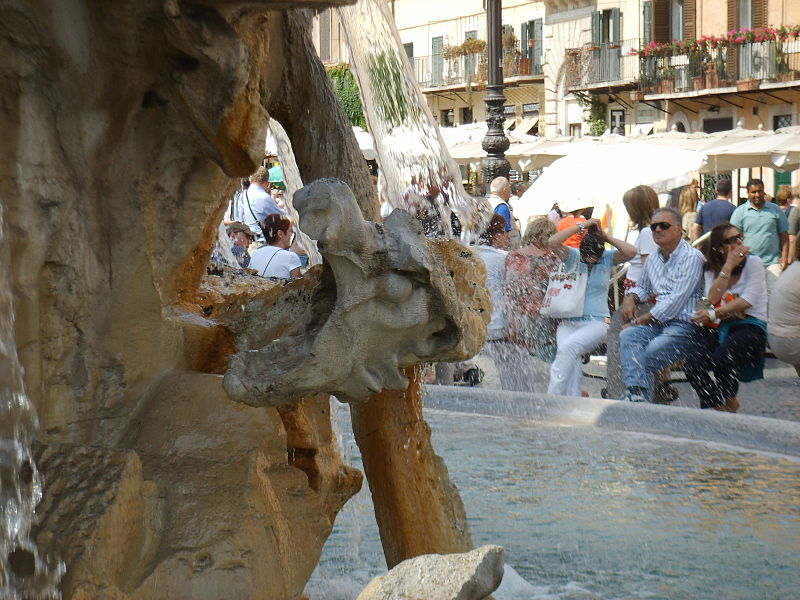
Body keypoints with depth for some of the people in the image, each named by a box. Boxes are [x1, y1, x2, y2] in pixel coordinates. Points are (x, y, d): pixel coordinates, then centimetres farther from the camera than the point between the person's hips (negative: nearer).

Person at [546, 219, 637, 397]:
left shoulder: (608, 258, 6)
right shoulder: (572, 256, 4)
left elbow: (631, 252, -10)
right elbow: (553, 242, -13)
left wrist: (606, 237, -6)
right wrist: (582, 226, -10)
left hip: (596, 322, -1)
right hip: (568, 322, 1)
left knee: (568, 347, -29)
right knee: (572, 361, -27)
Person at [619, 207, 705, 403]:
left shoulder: (691, 257, -6)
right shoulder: (653, 259, 20)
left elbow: (677, 300, -13)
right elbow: (642, 286, 38)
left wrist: (641, 320, -12)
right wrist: (630, 297, 12)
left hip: (683, 324, -6)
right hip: (657, 323, 6)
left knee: (644, 359, -27)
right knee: (628, 335, -25)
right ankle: (637, 394, -37)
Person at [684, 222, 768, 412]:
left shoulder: (753, 262, 0)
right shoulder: (711, 269, 13)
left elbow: (748, 300, -11)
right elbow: (713, 299, -6)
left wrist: (713, 314, -17)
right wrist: (728, 266, -9)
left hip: (750, 325, -4)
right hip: (718, 327, 4)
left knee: (720, 359, -33)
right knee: (692, 364, -25)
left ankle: (728, 402, -1)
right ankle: (719, 406, -1)